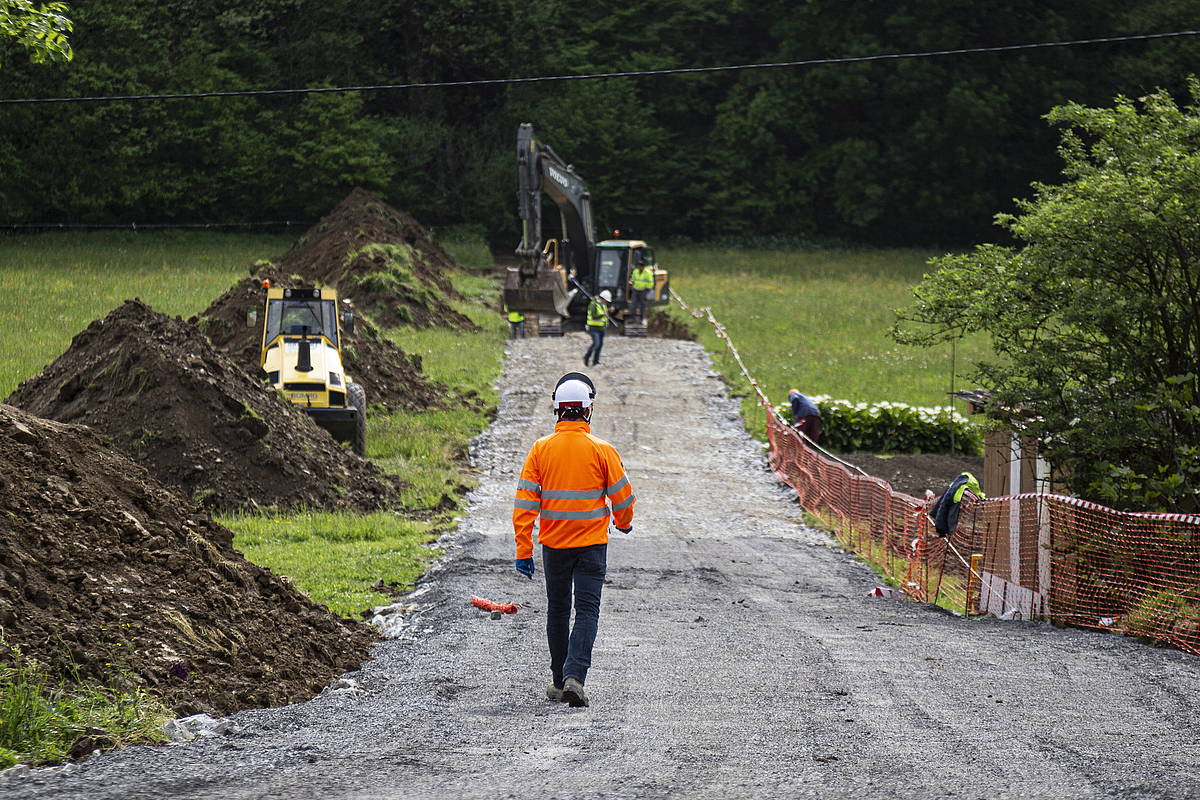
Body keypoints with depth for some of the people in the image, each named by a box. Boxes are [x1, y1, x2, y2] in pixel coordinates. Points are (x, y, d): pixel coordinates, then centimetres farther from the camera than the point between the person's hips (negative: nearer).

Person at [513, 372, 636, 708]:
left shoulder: (540, 449, -4)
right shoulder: (601, 450, -9)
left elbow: (524, 502, -6)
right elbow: (622, 495, -2)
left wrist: (523, 550, -3)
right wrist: (624, 522, 20)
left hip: (553, 544, 2)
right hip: (592, 542, -2)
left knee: (558, 611, 16)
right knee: (587, 610, -1)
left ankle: (559, 681, 23)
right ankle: (574, 676, -19)